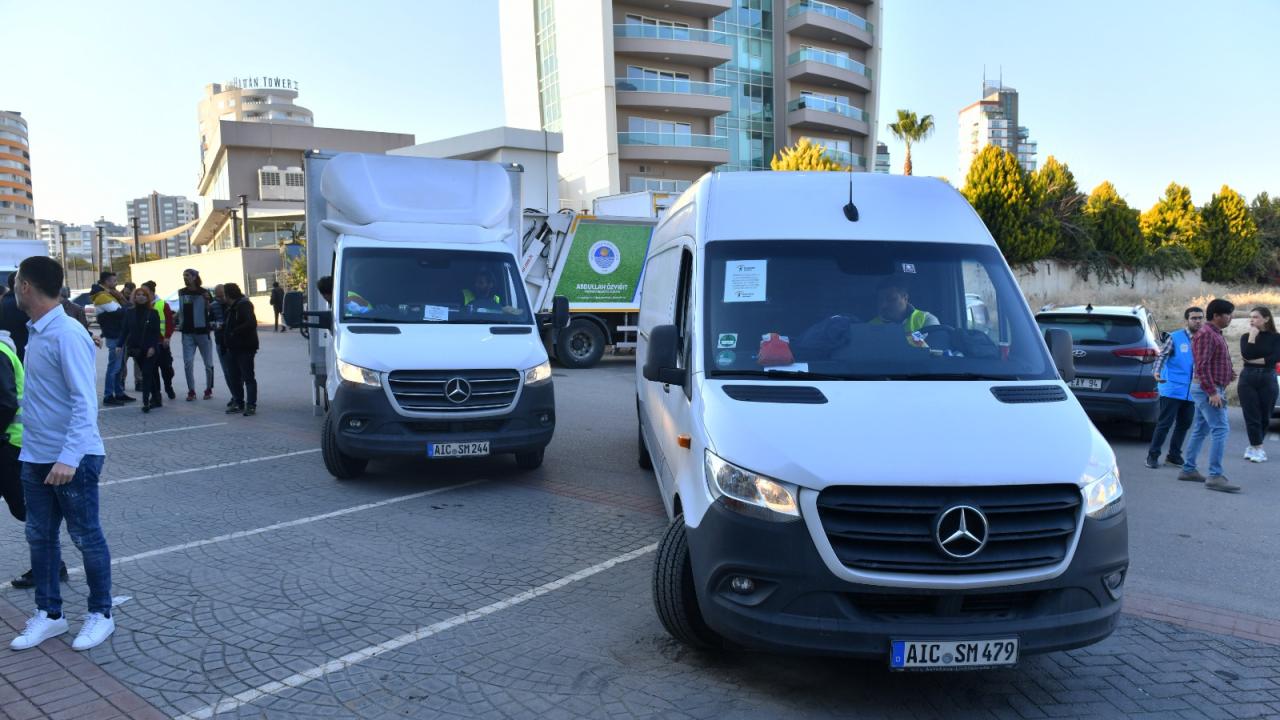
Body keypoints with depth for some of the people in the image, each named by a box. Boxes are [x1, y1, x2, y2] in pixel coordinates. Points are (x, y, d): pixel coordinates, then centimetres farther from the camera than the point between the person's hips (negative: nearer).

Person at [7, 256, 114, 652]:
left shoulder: (67, 335, -19)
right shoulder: (36, 332, 8)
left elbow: (85, 401, -23)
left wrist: (69, 457, -28)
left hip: (71, 459, -8)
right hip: (36, 457, 8)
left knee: (86, 538, 5)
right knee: (40, 537, 15)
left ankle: (100, 614, 20)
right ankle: (48, 614, 29)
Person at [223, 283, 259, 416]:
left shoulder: (244, 305, -14)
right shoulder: (232, 307, 18)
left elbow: (251, 323, -26)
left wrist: (235, 332, -19)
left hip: (245, 348, -10)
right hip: (233, 348, 10)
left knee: (248, 377, -6)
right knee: (234, 377, 13)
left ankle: (251, 405, -3)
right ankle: (239, 403, 20)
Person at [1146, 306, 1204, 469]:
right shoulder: (1175, 338, -5)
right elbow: (1161, 356, -8)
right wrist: (1157, 372, -25)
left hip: (1191, 391, 5)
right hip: (1172, 389, -5)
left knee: (1185, 424, 12)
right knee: (1165, 423, -4)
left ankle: (1174, 454, 25)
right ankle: (1153, 455, 4)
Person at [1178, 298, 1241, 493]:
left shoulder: (1216, 334, 17)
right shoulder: (1206, 334, -15)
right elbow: (1202, 366, -22)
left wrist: (1229, 374, 12)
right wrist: (1212, 392, -24)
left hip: (1211, 389, 11)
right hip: (1207, 389, -11)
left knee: (1200, 431, 13)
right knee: (1221, 430, -14)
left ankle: (1188, 470, 18)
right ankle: (1215, 476, -15)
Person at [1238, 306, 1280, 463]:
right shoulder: (1246, 336, 6)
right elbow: (1246, 355, -11)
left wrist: (1253, 361, -9)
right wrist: (1252, 336, -10)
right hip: (1248, 379, 0)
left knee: (1265, 417, 4)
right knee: (1252, 415, -4)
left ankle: (1254, 447, 16)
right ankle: (1257, 449, -3)